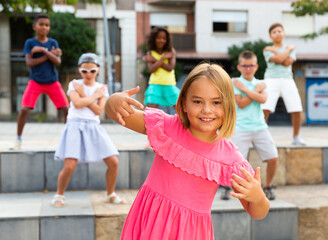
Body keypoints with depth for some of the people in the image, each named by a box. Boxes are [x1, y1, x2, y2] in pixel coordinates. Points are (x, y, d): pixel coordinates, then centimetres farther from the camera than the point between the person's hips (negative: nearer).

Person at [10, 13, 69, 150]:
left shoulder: (53, 43, 4)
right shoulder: (29, 43, -1)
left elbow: (58, 62, -9)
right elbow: (29, 63, -13)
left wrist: (43, 50, -19)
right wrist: (50, 54, -13)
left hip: (53, 82, 2)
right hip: (35, 82, -2)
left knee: (66, 109, -5)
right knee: (24, 109, -14)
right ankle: (18, 140, 4)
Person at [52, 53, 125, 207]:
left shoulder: (102, 88, 10)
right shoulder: (74, 84, 5)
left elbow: (98, 110, -4)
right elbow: (77, 103, -14)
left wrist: (83, 94, -5)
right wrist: (94, 95, -3)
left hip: (93, 127, 3)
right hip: (75, 126, -3)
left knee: (113, 162, -4)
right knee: (69, 166, -16)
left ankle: (111, 194, 19)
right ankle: (59, 195, 11)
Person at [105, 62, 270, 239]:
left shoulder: (230, 157, -9)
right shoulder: (166, 127, -9)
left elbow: (258, 214, -3)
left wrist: (257, 197, -27)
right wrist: (114, 102, -33)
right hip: (151, 223, 0)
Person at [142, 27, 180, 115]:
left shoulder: (171, 51, 5)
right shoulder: (150, 53, 4)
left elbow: (170, 68, -9)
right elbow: (151, 69, -11)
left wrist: (155, 60, -9)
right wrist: (163, 58, -12)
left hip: (170, 85, 1)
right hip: (155, 85, -1)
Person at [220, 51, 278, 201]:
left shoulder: (260, 83, 13)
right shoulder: (234, 83, 1)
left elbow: (262, 99, -8)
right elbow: (241, 103, -11)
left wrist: (244, 88, -9)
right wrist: (257, 89, -4)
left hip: (260, 127, 4)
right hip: (241, 128, -4)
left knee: (273, 158, -2)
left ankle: (268, 187, 19)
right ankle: (226, 187, 9)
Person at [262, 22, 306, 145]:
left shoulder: (291, 49, 16)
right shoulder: (267, 50, 8)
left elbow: (287, 62, -4)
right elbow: (278, 59, -11)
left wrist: (274, 50, 0)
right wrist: (288, 49, 3)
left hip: (287, 81, 2)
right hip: (271, 81, -2)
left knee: (297, 110, -7)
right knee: (265, 110, -19)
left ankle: (296, 137, 11)